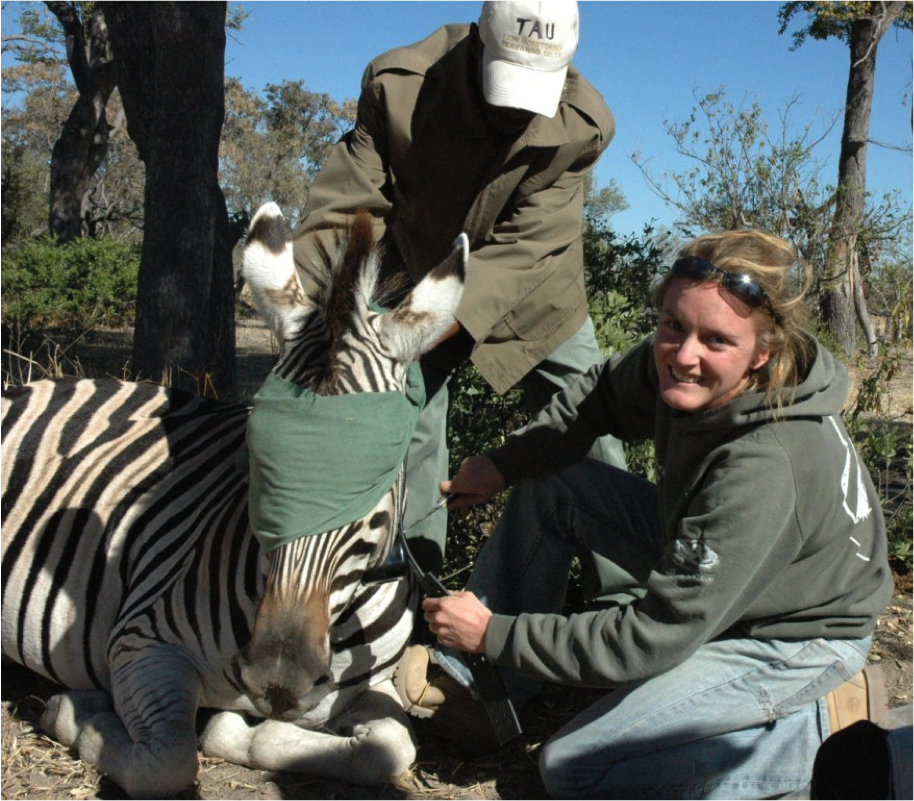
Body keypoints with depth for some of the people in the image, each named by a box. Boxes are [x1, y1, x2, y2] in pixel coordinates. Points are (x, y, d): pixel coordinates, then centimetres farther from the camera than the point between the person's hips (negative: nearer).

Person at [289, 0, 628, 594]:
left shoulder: (584, 126, -23)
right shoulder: (398, 84, -24)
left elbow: (525, 245, -29)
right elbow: (345, 208, -25)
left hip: (534, 294, 1)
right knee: (408, 439, -3)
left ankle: (628, 595, 16)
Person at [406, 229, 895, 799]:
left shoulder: (767, 471, -38)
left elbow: (654, 640, -31)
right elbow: (604, 393, 7)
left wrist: (495, 634, -24)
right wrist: (502, 465, -5)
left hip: (792, 638, -8)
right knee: (548, 481, 0)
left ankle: (824, 723, -4)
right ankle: (471, 681, 10)